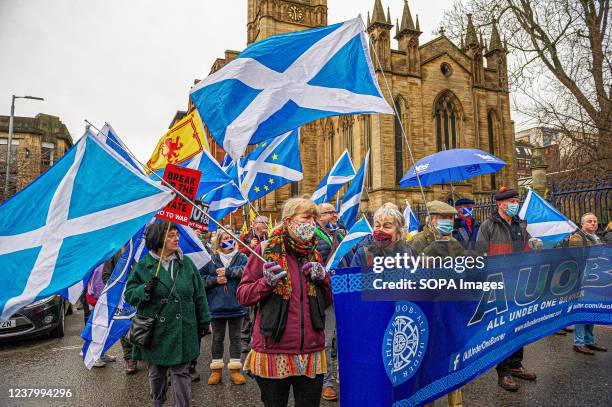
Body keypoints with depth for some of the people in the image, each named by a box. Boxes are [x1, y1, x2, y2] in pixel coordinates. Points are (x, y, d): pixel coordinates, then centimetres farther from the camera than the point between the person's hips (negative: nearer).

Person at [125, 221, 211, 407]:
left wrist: (204, 321, 5)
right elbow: (129, 294, 1)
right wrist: (145, 289, -20)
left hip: (182, 332, 0)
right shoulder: (144, 266, -2)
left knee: (181, 373, 7)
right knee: (156, 373, 17)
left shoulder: (186, 263, 1)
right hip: (156, 332, 0)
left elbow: (199, 295, 5)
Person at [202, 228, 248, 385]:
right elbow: (201, 277, -1)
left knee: (235, 337, 10)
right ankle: (216, 369, 25)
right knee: (217, 338, 12)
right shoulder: (212, 260, 3)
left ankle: (235, 369, 21)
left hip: (236, 305, 0)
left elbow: (247, 270, -18)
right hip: (217, 305, 0)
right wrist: (215, 280, -14)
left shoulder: (241, 257, 1)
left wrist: (227, 271, -18)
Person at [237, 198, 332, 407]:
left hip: (312, 351, 4)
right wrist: (266, 283, -21)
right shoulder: (266, 250, -4)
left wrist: (323, 278, -5)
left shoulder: (314, 255, 10)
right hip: (273, 352, -4)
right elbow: (242, 295, -3)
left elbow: (327, 301, 14)